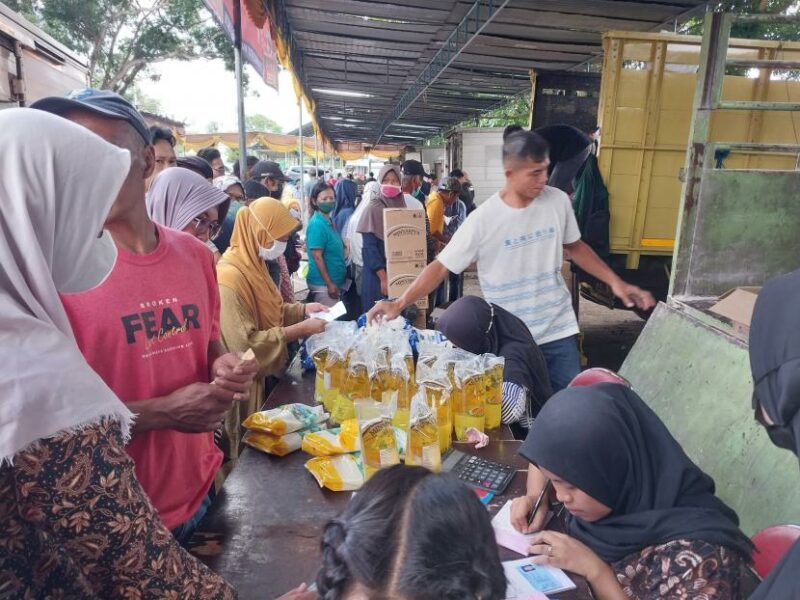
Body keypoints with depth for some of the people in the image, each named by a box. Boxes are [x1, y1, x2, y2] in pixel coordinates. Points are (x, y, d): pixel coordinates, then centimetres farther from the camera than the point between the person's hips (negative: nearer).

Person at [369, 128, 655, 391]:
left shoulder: (558, 201, -4)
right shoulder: (483, 219, -16)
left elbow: (575, 246, 13)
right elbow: (441, 266, -12)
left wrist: (615, 281, 6)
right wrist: (399, 303, -23)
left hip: (558, 329, 3)